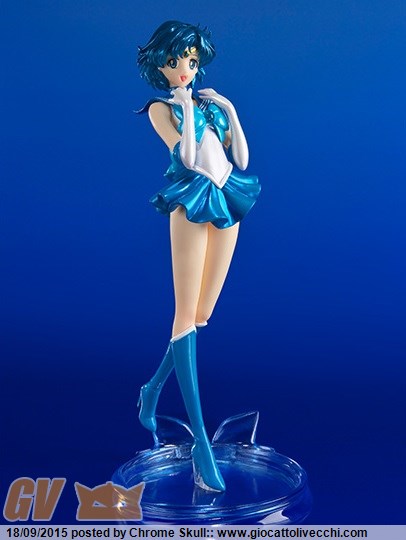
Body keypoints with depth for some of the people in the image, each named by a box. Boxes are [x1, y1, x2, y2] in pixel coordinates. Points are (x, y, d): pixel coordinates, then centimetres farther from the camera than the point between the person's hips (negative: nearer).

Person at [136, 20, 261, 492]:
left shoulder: (212, 101, 20)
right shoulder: (160, 107, 7)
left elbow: (242, 159, 11)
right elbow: (186, 157, -11)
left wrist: (228, 111, 6)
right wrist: (186, 107, -4)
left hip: (227, 201, 6)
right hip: (192, 203, -5)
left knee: (202, 315, 7)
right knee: (186, 315, -8)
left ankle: (155, 387, 29)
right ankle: (201, 443, -7)